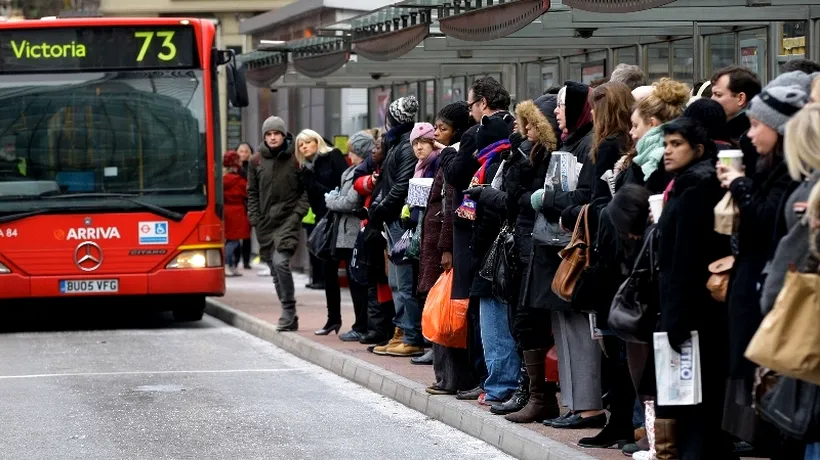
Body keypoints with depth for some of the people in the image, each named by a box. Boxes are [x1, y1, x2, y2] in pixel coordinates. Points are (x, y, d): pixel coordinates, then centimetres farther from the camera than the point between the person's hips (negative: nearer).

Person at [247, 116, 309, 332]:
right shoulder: (257, 160, 9)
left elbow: (306, 190, 3)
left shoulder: (295, 159, 0)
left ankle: (289, 312, -13)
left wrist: (298, 213, -8)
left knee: (280, 261, -21)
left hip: (288, 220, -4)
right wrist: (254, 218, 4)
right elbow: (252, 192, 13)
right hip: (265, 223, 4)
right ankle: (289, 316, 15)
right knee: (275, 269, 7)